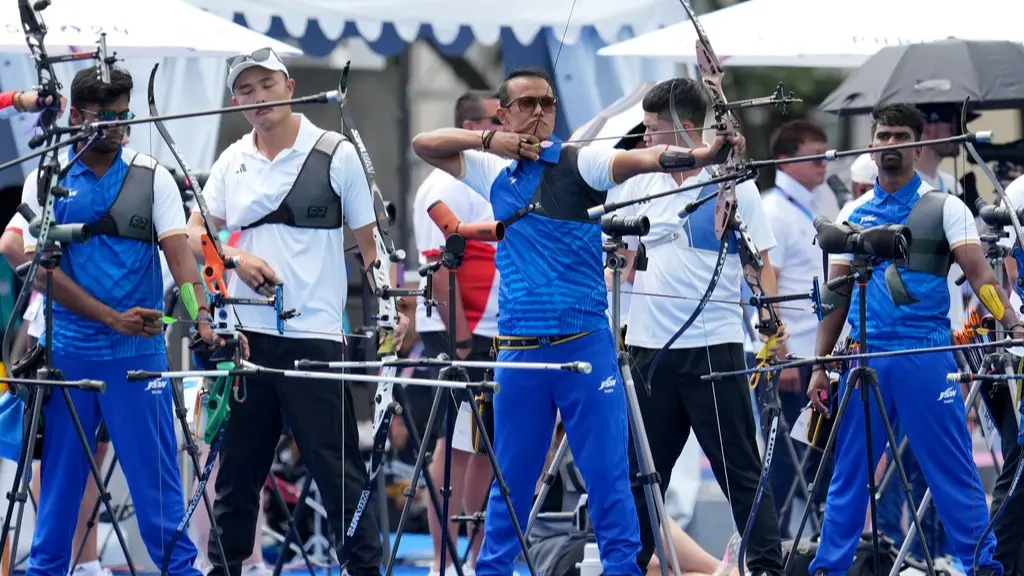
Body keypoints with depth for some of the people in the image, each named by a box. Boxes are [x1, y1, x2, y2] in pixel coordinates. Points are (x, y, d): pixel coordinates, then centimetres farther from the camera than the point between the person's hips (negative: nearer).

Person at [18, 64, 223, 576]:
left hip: (138, 352, 0)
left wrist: (202, 320, -25)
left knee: (156, 475, -1)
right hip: (67, 350, 0)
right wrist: (114, 318, -16)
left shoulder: (152, 178, 2)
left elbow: (179, 253, -8)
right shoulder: (46, 181, 1)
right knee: (60, 475, 7)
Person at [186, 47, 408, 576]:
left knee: (338, 465, -5)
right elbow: (194, 236, 13)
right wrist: (237, 258, -6)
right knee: (237, 466, 9)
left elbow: (368, 241, 4)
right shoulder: (231, 163, 12)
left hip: (314, 334, -4)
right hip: (245, 333, 4)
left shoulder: (336, 154, 1)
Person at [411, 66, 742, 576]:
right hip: (519, 348, 3)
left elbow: (642, 159, -19)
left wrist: (705, 154, -37)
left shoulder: (578, 163, -2)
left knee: (608, 472, -5)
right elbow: (424, 144, 14)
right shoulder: (495, 172, 12)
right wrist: (490, 140, -1)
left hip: (584, 343, -3)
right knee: (511, 477, 10)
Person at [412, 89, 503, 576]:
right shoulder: (447, 188, -11)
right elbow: (438, 264, -18)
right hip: (461, 338, -8)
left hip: (500, 336, 8)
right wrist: (459, 339, -22)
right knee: (455, 446, -6)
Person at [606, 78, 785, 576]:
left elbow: (760, 259, -1)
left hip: (714, 344, -4)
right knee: (642, 472, 10)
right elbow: (620, 256, 16)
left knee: (740, 469, -3)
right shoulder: (640, 183, 10)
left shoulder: (734, 185, -2)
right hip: (649, 345, 4)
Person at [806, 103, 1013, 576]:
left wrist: (1011, 320, -25)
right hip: (865, 359, 3)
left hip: (926, 356, -3)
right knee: (849, 471, 6)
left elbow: (978, 272, -7)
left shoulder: (944, 208, 4)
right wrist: (820, 366, 9)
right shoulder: (853, 213, 14)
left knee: (953, 469, -3)